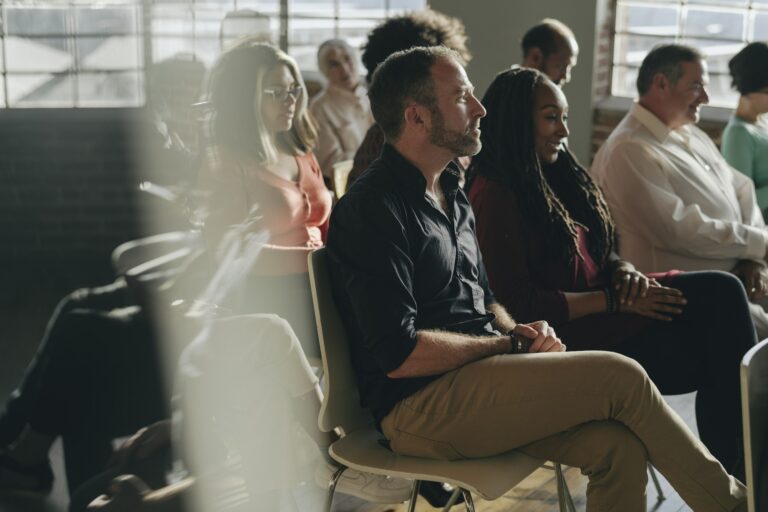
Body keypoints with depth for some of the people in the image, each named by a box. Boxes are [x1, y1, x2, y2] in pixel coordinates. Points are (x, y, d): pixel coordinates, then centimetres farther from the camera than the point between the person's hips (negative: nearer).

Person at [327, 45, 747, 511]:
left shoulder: (451, 191, 16)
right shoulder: (373, 209, -13)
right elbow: (398, 354, -19)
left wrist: (516, 331, 1)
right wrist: (510, 344, -9)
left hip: (475, 372, 8)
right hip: (419, 405, -8)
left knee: (617, 443, -15)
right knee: (620, 376, -16)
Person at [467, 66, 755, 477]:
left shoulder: (552, 179, 16)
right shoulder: (494, 196, -12)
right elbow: (520, 305, -17)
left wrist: (626, 273, -5)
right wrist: (614, 300, -16)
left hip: (599, 315, 8)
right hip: (570, 334, -8)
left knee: (723, 292, -12)